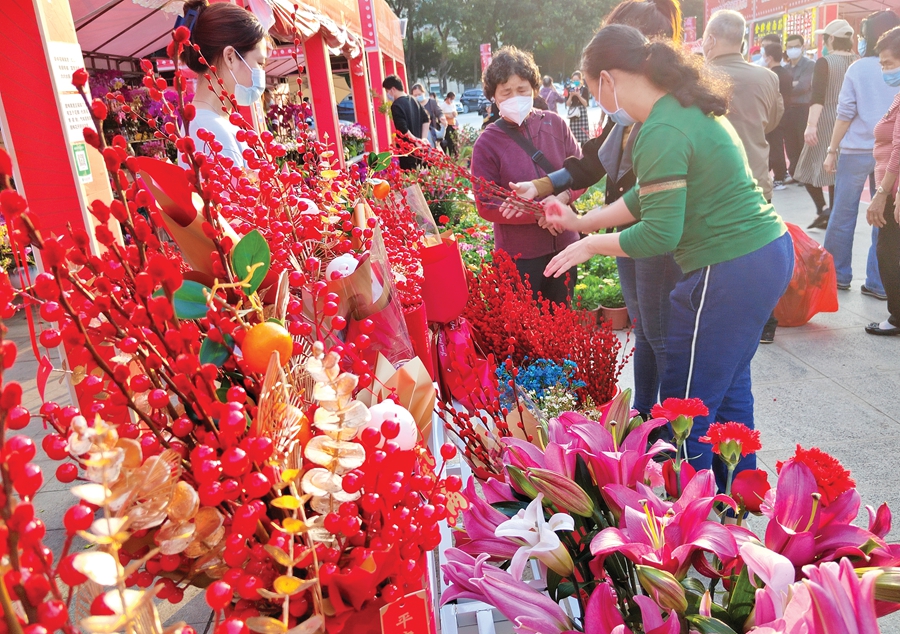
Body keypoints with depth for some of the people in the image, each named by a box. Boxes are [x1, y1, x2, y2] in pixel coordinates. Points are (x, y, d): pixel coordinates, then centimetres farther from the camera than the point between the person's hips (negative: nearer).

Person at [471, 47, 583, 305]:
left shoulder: (555, 124, -3)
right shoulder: (487, 143, -10)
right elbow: (486, 206, -11)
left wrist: (564, 196, -16)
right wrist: (538, 212, -20)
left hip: (564, 244, 3)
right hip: (519, 255, -3)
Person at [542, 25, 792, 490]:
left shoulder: (661, 133, -20)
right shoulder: (687, 110, 12)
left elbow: (659, 234, -22)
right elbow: (651, 195, 17)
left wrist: (591, 244, -7)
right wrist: (581, 221, 19)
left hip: (729, 273, -10)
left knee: (687, 402, 3)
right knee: (728, 387, 21)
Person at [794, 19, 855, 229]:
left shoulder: (825, 62, -10)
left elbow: (818, 97, -21)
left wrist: (811, 124, -27)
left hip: (826, 120, -6)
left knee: (810, 166, 5)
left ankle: (822, 209, -11)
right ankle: (832, 216, 13)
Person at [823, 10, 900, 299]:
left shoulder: (858, 68, -4)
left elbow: (845, 113, -6)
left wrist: (832, 150, 0)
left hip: (857, 150, -3)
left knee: (843, 215, 8)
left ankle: (837, 275, 16)